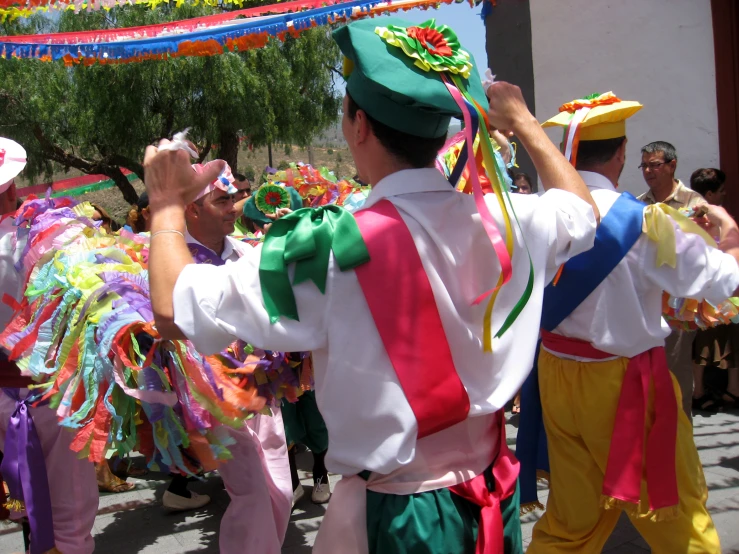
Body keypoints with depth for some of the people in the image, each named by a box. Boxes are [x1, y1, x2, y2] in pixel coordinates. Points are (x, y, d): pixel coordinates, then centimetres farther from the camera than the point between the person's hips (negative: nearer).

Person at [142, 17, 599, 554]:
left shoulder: (335, 249, -26)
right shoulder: (504, 221, -9)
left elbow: (173, 310, -19)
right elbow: (583, 210, 14)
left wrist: (168, 206, -2)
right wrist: (523, 122, 24)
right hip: (496, 495, 5)